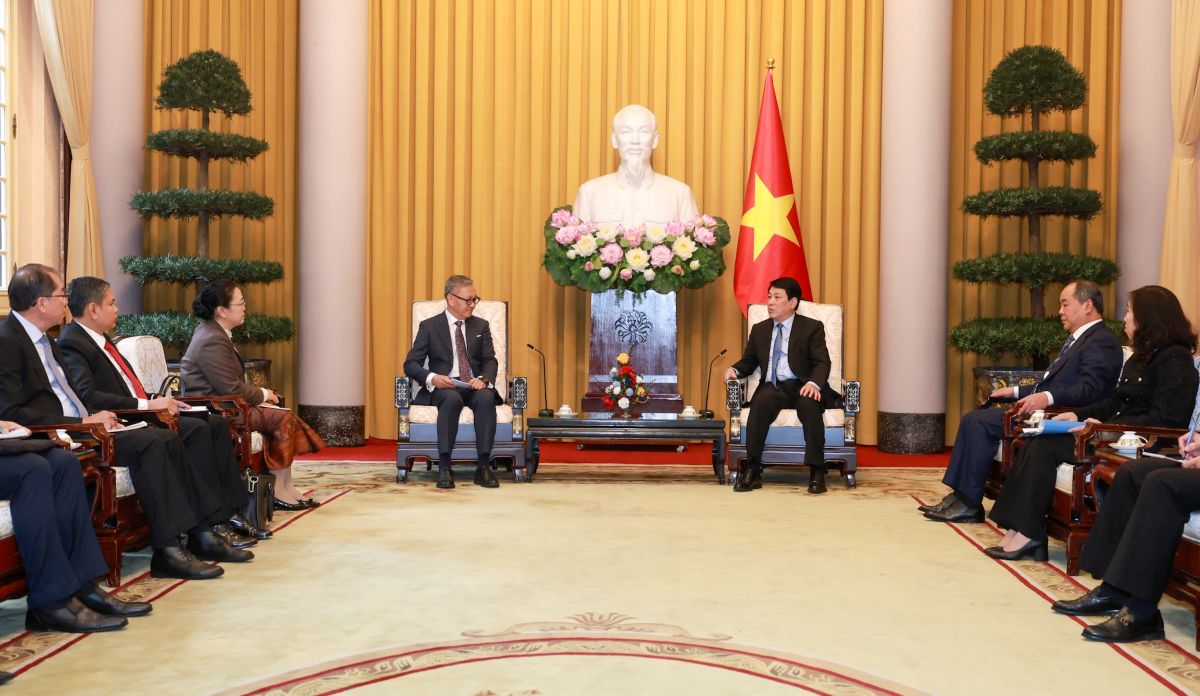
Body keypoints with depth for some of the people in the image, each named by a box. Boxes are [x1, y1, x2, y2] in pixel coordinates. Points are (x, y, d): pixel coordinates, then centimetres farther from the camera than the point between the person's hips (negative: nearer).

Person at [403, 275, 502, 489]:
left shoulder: (481, 326, 15)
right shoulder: (429, 326, 6)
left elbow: (490, 361, 7)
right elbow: (410, 364, 1)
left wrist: (483, 379, -18)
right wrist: (432, 378, -20)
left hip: (475, 386, 2)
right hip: (443, 387, -2)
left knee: (486, 398, -33)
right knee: (452, 399, -37)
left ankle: (483, 467, -33)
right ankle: (444, 467, -35)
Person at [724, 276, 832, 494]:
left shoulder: (812, 328, 7)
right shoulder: (759, 330, 19)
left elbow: (822, 362, -3)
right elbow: (748, 362, 22)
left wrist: (813, 383, -24)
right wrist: (735, 369, -3)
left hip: (801, 387, -2)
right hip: (772, 388, 2)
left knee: (809, 404, -37)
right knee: (760, 402, -33)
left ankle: (816, 472, -32)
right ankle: (752, 470, -33)